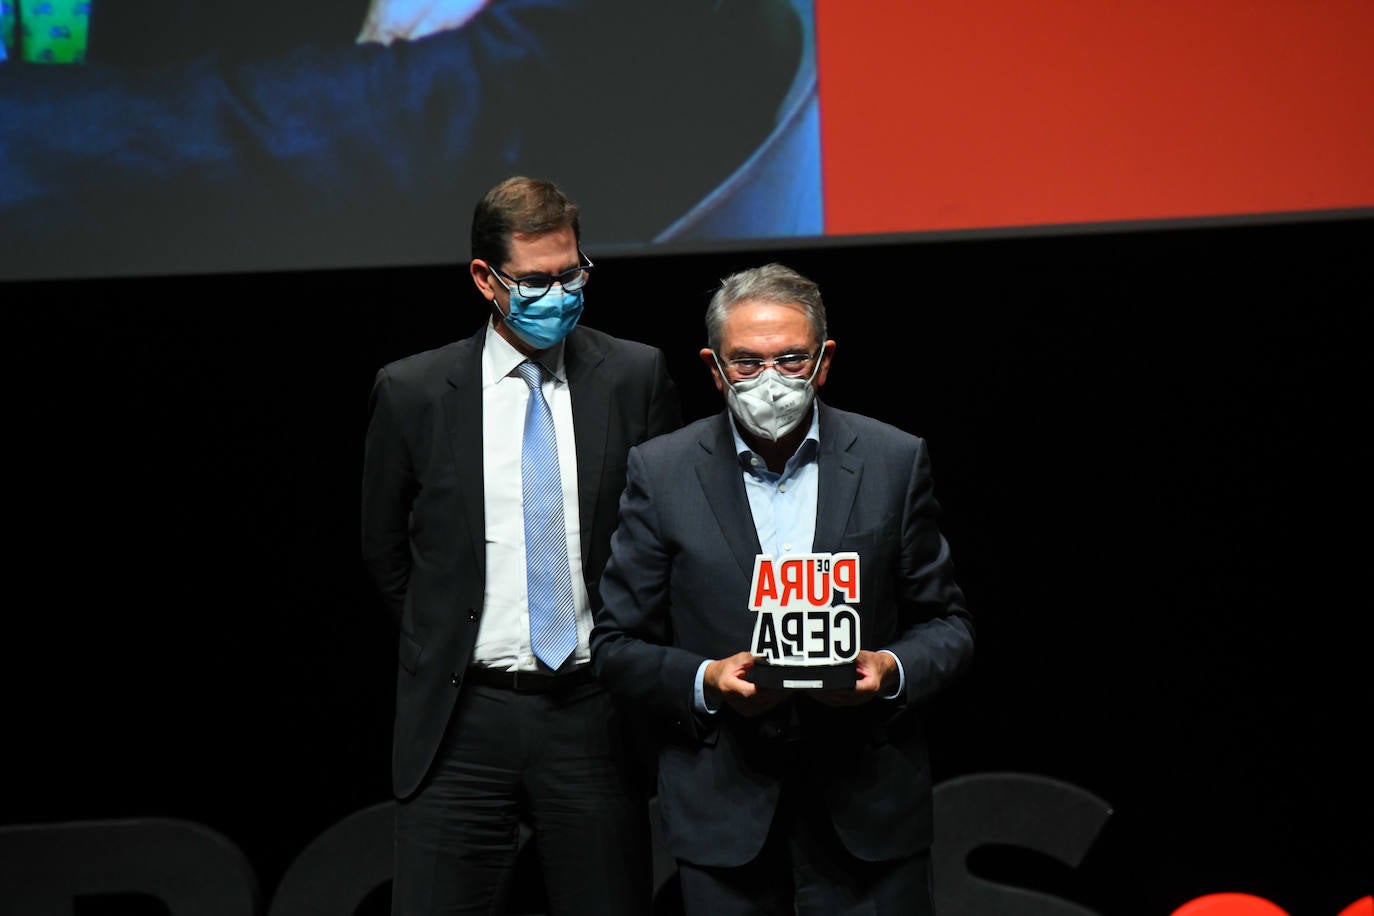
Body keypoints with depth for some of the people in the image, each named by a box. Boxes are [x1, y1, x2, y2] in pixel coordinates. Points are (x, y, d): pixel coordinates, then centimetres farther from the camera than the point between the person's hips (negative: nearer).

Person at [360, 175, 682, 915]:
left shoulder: (634, 377, 2)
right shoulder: (413, 392, 1)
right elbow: (385, 550, 12)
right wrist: (448, 641, 10)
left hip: (594, 713, 1)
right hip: (462, 719, 0)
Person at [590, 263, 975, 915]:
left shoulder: (894, 462, 2)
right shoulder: (661, 471, 0)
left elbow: (945, 625, 7)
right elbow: (617, 646, 2)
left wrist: (893, 669, -14)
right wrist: (706, 681, -16)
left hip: (867, 808, 0)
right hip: (723, 811, 0)